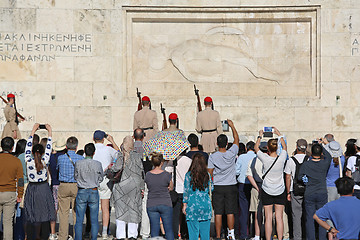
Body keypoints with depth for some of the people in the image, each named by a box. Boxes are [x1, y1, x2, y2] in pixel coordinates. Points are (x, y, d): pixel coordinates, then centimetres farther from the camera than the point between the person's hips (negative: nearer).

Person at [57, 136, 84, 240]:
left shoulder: (60, 158, -3)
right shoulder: (81, 159, -6)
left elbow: (56, 168, 15)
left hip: (63, 186, 1)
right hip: (77, 186, -1)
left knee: (63, 213, 5)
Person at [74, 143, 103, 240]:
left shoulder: (78, 163, -9)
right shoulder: (98, 164, -9)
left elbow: (76, 177, 5)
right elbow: (100, 178, 4)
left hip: (81, 192, 0)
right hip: (94, 192, 0)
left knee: (79, 220, 7)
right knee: (94, 220, 7)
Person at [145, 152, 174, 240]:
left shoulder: (148, 175, -6)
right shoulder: (166, 175, -13)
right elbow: (171, 187, 3)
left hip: (151, 205, 2)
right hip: (165, 204, -2)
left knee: (154, 230, 8)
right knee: (169, 229, 8)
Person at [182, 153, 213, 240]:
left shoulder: (189, 175, -5)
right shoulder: (207, 175, 2)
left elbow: (186, 191, -3)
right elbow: (211, 188, 13)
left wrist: (185, 204, 4)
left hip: (192, 205, -2)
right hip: (205, 205, 2)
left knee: (193, 230, 1)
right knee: (205, 231, 8)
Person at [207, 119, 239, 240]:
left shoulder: (212, 157, -7)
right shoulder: (231, 154, -6)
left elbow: (210, 173, -3)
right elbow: (236, 139, 9)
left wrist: (210, 186, 12)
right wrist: (232, 125, 18)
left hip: (217, 187, 0)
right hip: (231, 186, 0)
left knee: (218, 213, 1)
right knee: (230, 212, 3)